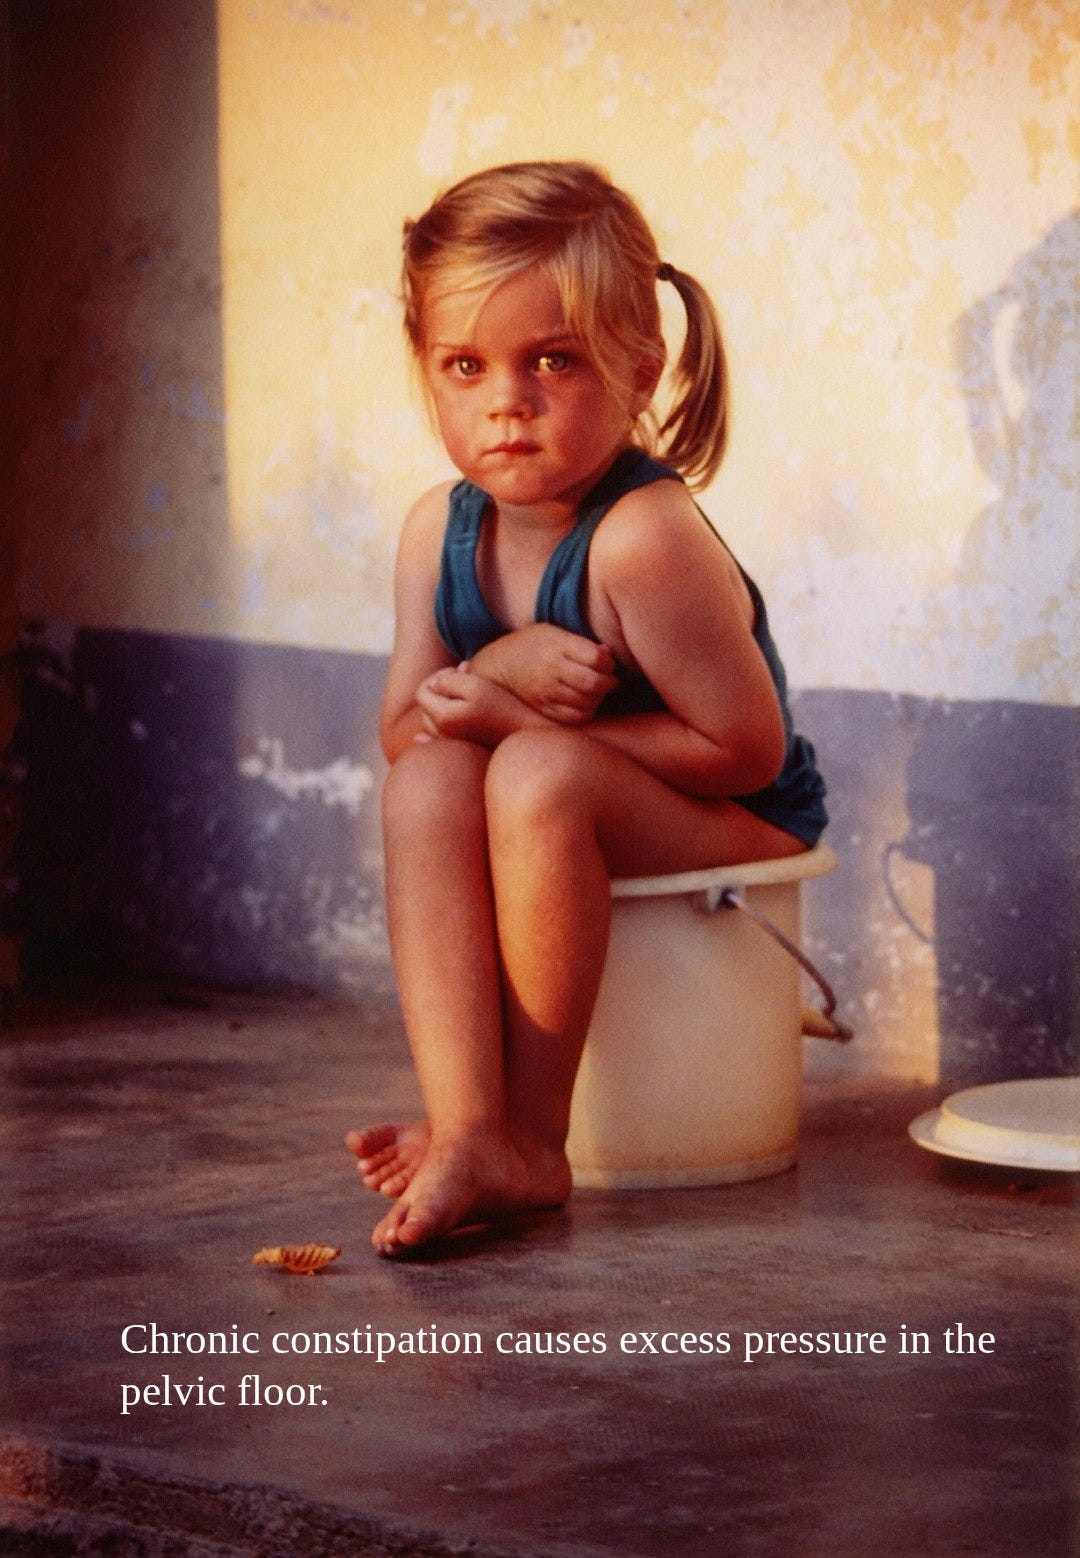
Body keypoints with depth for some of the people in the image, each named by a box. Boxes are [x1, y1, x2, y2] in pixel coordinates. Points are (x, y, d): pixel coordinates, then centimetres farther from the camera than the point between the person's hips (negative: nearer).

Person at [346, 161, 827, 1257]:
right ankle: (468, 1132, -30)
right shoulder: (440, 531, -4)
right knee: (427, 782, -21)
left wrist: (517, 717, -24)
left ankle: (534, 1127, -20)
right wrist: (503, 667, -25)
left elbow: (747, 750, -24)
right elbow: (403, 729, -1)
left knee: (541, 774, -32)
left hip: (735, 834, -6)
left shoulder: (643, 538, -26)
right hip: (558, 840, 7)